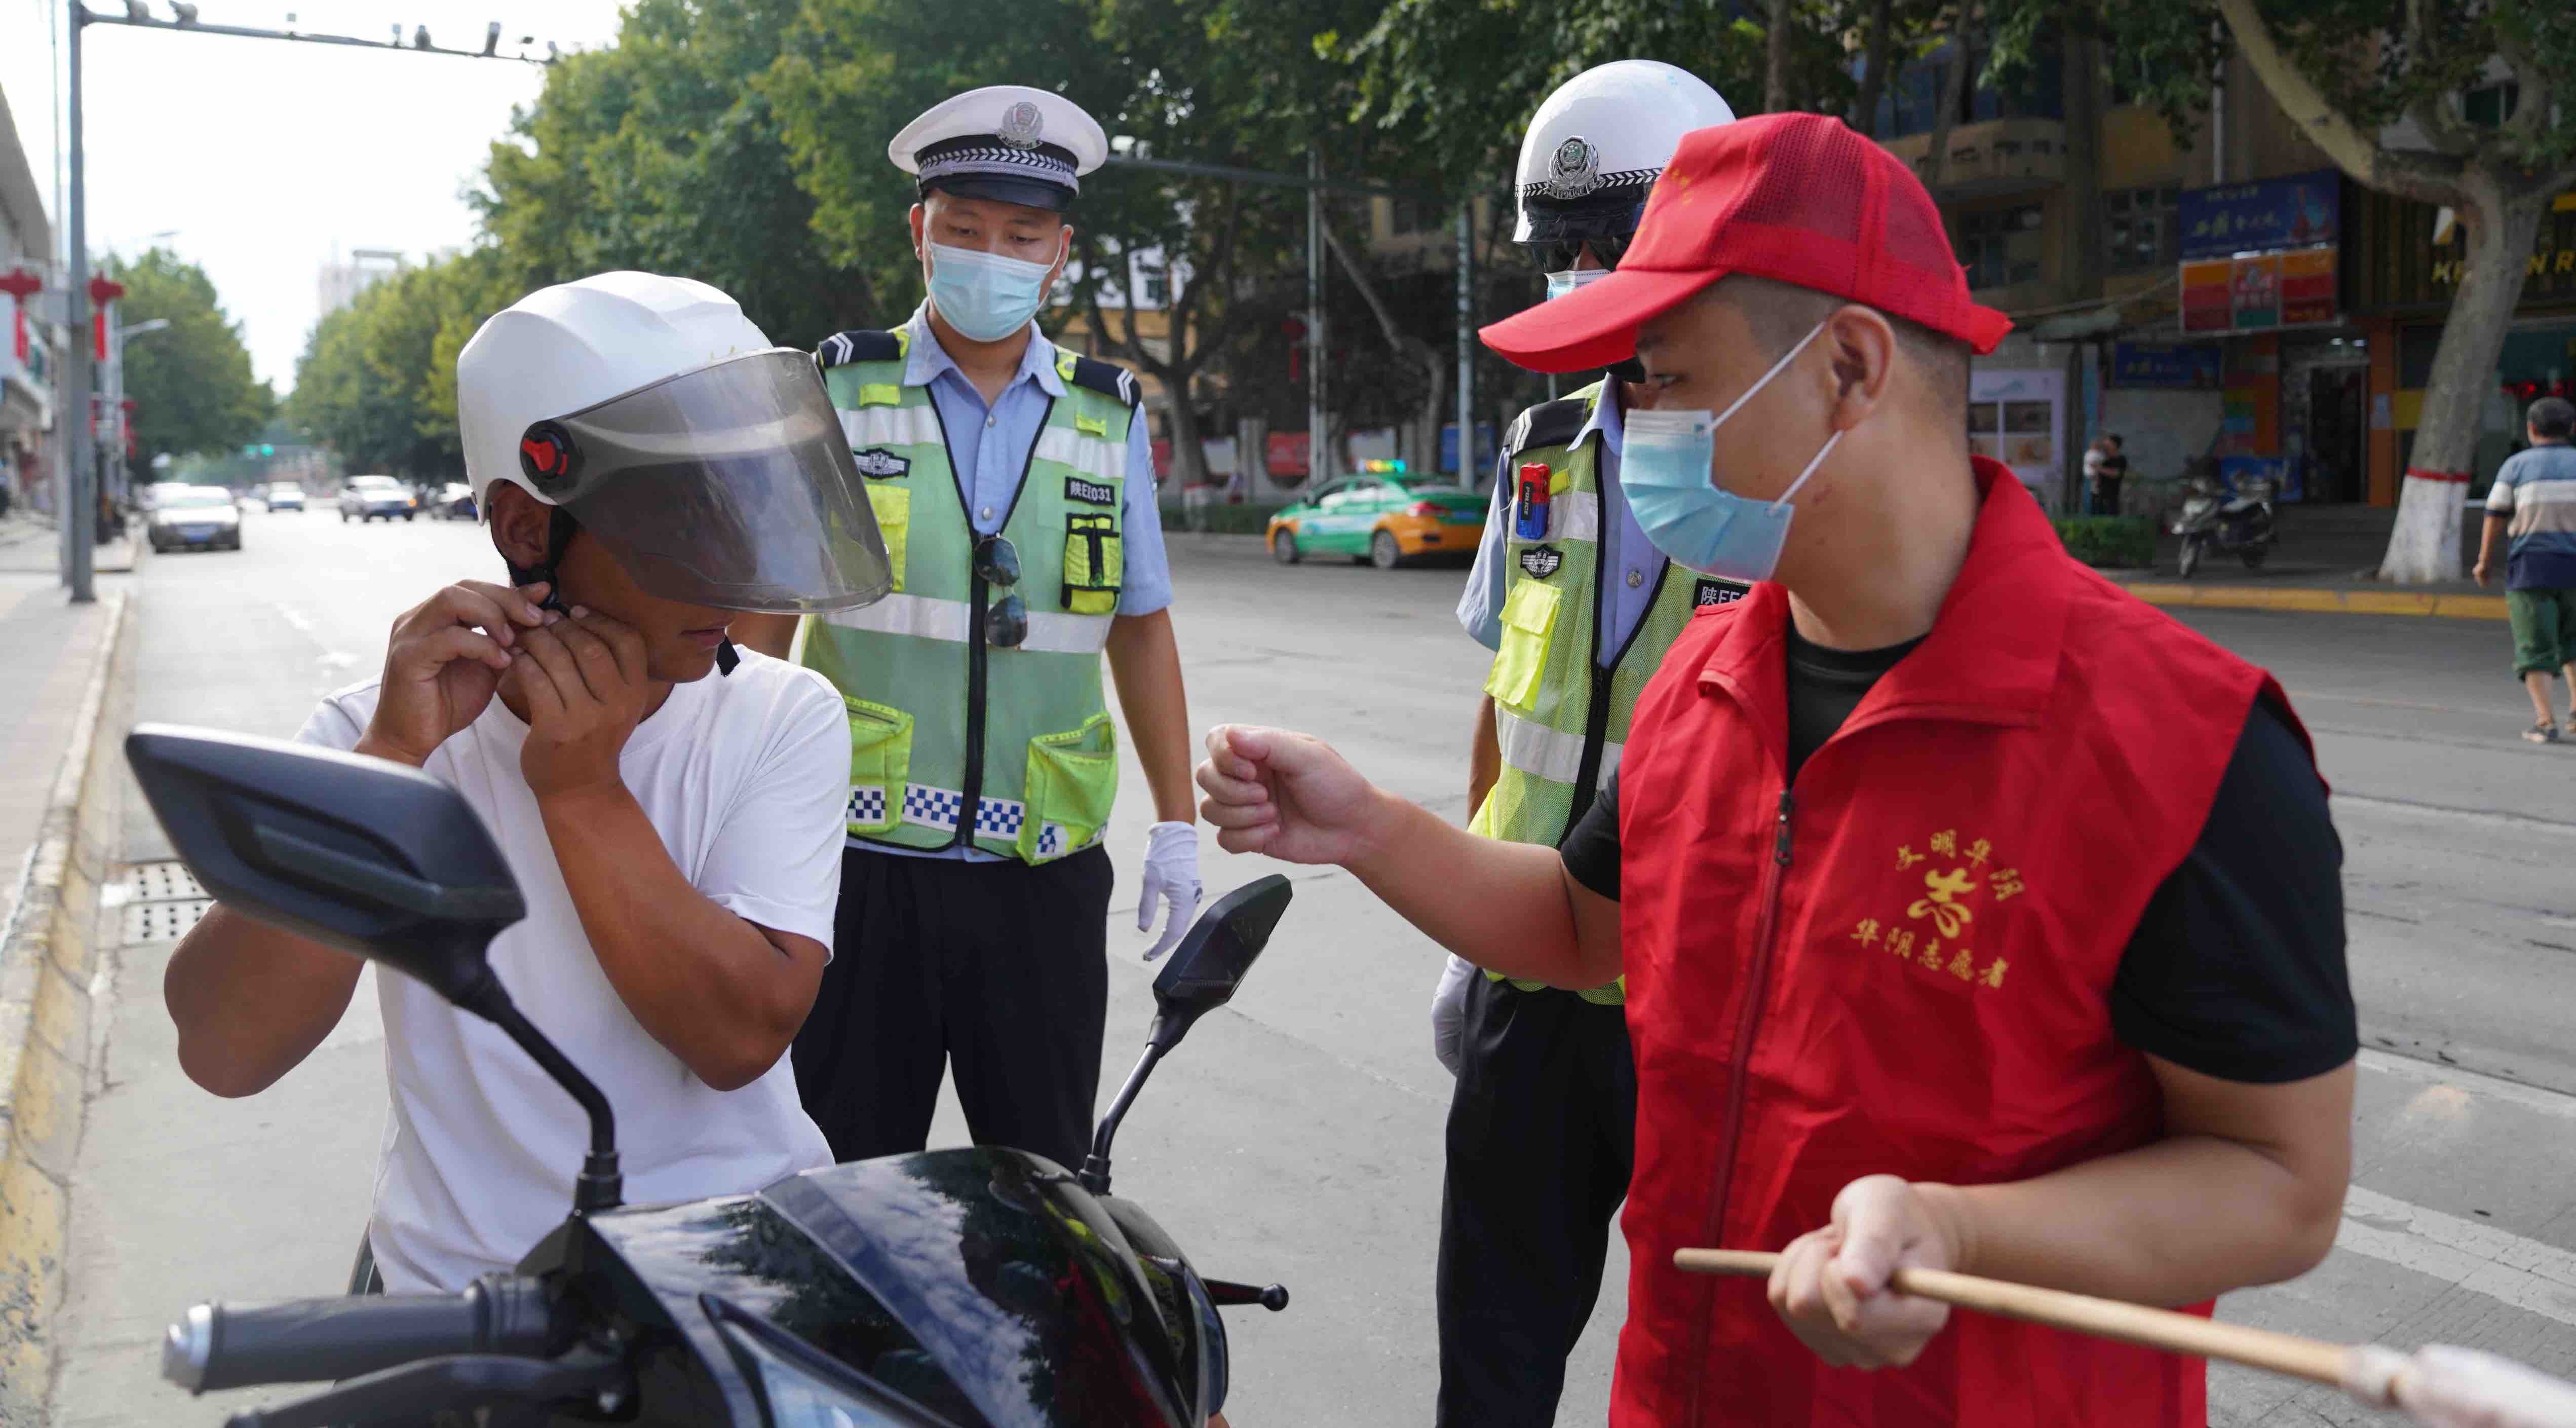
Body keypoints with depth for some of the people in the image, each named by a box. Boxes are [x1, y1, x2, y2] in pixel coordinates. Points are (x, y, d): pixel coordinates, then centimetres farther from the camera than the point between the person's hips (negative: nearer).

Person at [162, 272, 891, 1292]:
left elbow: (741, 1037, -11)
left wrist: (582, 789, -17)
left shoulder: (786, 721, -2)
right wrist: (391, 757, -19)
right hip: (470, 1290, 1)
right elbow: (223, 1054, -12)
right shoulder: (378, 735, -1)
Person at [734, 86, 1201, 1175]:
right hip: (860, 865, -1)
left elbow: (1141, 628, 14)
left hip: (1044, 877, 2)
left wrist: (1176, 826, 11)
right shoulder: (838, 392, 1)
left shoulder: (1109, 418, 8)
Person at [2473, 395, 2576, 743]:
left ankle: (2545, 721, -4)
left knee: (2535, 648, 4)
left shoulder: (2517, 465, -2)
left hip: (2530, 567, -2)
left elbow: (2495, 517, -2)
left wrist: (2485, 561, 10)